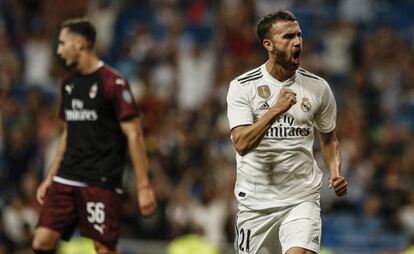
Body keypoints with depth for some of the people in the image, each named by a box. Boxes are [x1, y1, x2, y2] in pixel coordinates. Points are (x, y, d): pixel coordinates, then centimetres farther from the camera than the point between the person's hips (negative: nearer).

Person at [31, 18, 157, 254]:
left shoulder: (113, 83, -9)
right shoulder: (69, 83, 14)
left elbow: (134, 135, -11)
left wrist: (144, 186, -16)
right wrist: (50, 178, 19)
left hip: (102, 183, -7)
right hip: (66, 179, 7)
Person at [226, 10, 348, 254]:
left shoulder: (318, 87, 3)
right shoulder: (242, 86, -5)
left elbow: (329, 139, 18)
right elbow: (242, 144, -16)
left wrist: (336, 173, 0)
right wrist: (276, 110, -26)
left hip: (302, 198, 0)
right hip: (256, 201, 0)